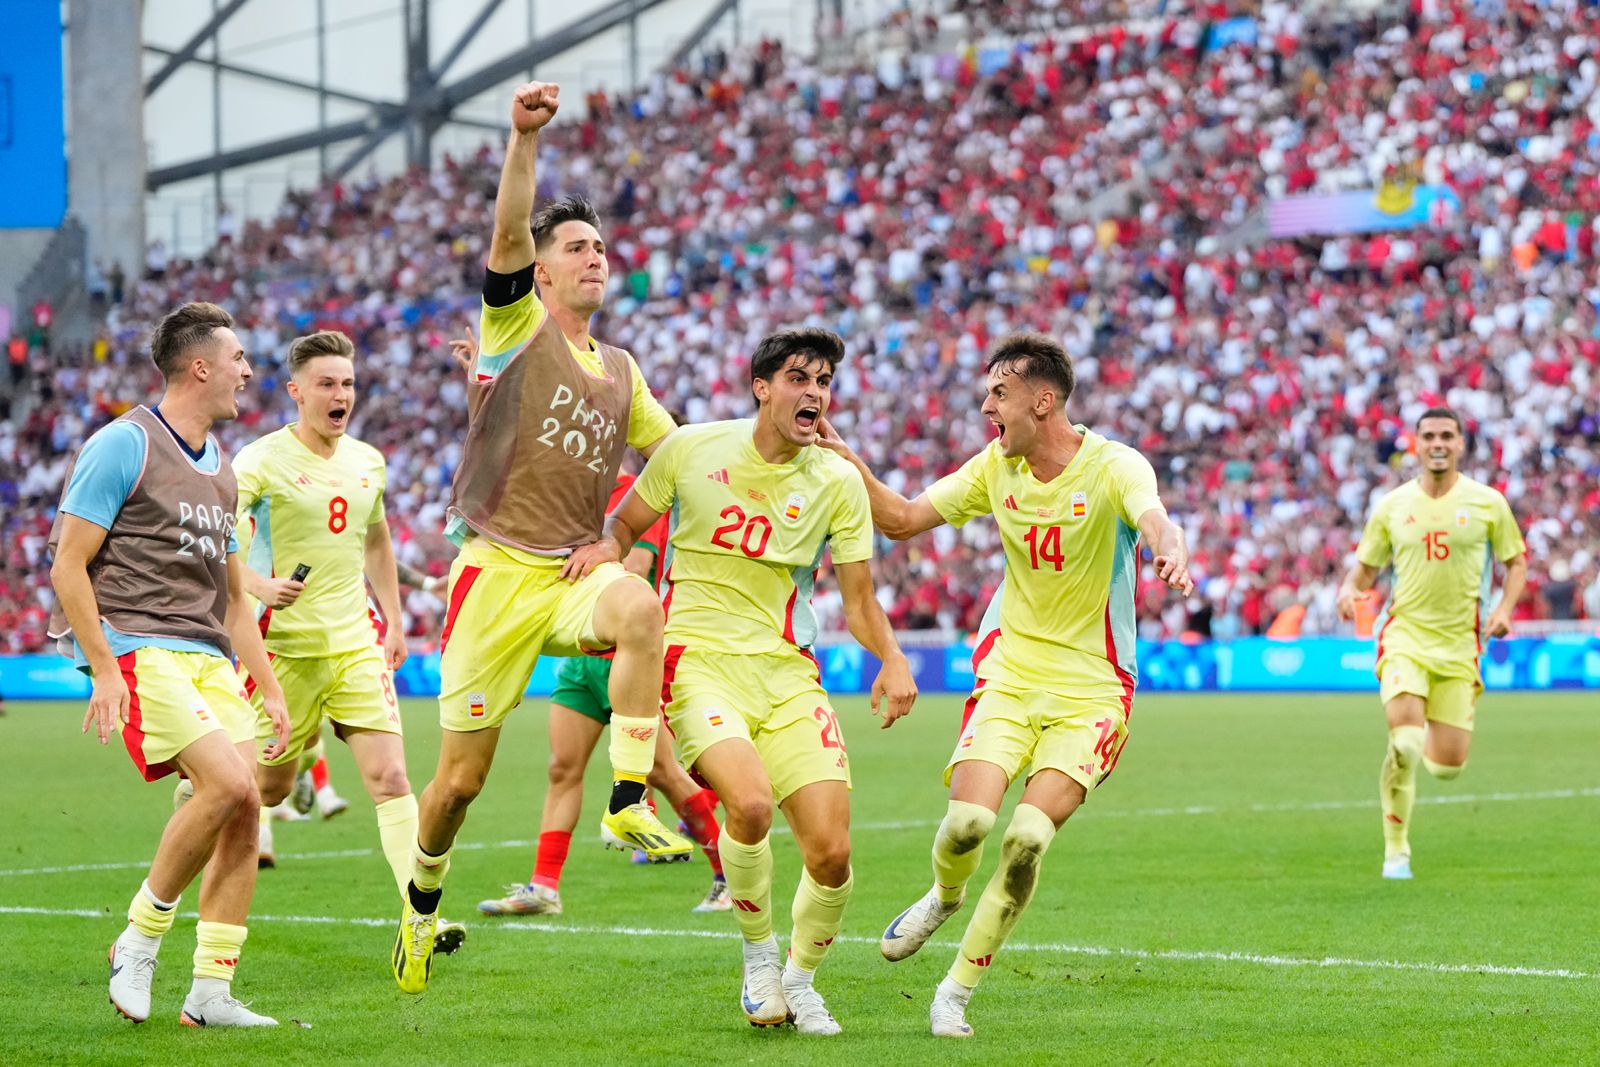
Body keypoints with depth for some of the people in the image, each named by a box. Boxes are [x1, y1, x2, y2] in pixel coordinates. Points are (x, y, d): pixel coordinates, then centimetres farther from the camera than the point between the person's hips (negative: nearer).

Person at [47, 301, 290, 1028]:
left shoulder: (220, 468, 19)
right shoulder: (124, 445, -6)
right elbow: (68, 565, -9)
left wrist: (268, 688, 18)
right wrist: (104, 669, -17)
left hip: (206, 656, 8)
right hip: (136, 648, -8)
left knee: (245, 807, -5)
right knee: (226, 783, -23)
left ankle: (210, 993, 1)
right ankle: (138, 941, -6)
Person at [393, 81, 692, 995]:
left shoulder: (620, 370, 17)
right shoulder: (515, 327, 2)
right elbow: (507, 236, -16)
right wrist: (525, 139, -30)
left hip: (574, 575, 3)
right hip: (499, 572, -3)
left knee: (641, 607, -35)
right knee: (462, 777, 0)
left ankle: (629, 803, -32)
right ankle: (422, 902, 28)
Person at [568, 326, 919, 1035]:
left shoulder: (836, 482, 3)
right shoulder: (693, 449, 0)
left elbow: (859, 599, 8)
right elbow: (626, 522, 14)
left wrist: (892, 659, -11)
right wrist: (607, 546, -9)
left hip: (789, 672, 3)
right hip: (699, 659, -3)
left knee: (831, 851, -9)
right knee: (750, 800, -30)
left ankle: (799, 978, 21)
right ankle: (758, 956, -3)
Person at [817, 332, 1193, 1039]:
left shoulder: (1113, 467, -12)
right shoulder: (996, 467, 4)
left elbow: (1154, 521, -34)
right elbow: (903, 520, 12)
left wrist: (1172, 555, -57)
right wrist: (849, 464, -3)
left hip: (1091, 689, -3)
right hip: (1009, 670, 3)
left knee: (1027, 838, -18)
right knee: (969, 819, -18)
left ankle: (957, 990, 0)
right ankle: (945, 897, 20)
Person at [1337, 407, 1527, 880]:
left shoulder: (1487, 502, 2)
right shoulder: (1393, 505, 4)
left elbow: (1516, 561, 11)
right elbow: (1366, 567, 14)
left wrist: (1504, 608, -6)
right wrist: (1349, 589, -8)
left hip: (1460, 642, 1)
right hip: (1405, 631, -1)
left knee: (1447, 765, -2)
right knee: (1405, 741, -23)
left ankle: (1428, 746, 39)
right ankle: (1396, 850, -6)